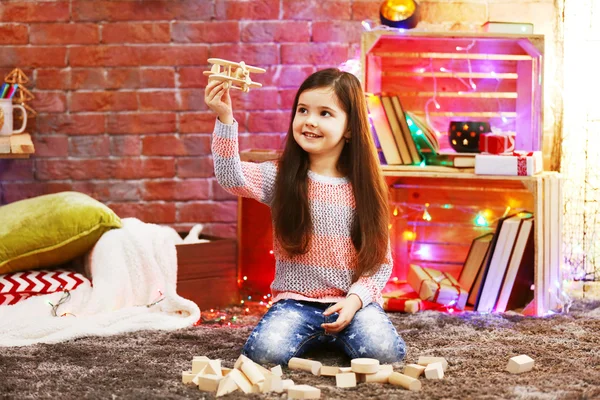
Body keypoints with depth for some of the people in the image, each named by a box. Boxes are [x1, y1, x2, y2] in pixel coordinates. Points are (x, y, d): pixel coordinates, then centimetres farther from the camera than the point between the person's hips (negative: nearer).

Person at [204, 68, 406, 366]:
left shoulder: (363, 188, 1)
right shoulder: (281, 178, 0)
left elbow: (381, 260, 2)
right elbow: (231, 177, -20)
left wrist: (355, 299, -14)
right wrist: (225, 119, -32)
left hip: (352, 301, 0)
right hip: (296, 301, 0)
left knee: (385, 352, -27)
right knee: (265, 351, -27)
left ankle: (334, 335, 7)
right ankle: (315, 335, 6)